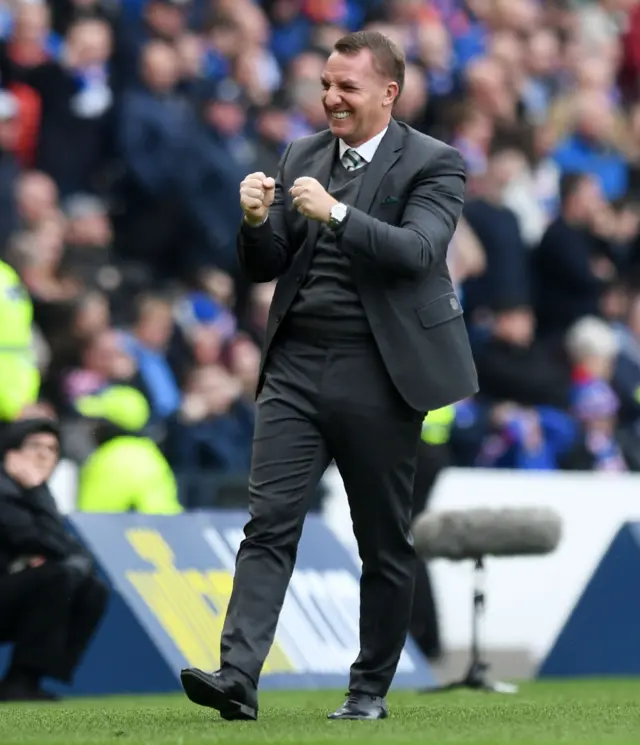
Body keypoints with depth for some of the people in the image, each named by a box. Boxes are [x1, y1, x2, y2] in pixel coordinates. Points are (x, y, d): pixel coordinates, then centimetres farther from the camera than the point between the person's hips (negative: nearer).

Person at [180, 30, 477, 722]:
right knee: (269, 523, -8)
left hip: (379, 375, -3)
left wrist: (335, 213, -27)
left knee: (384, 541, 5)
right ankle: (237, 677, -17)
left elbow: (417, 251, -17)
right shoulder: (301, 158, 13)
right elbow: (264, 268, 13)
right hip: (296, 366, 4)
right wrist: (257, 221, -8)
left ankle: (370, 689, 15)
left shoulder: (432, 164, -1)